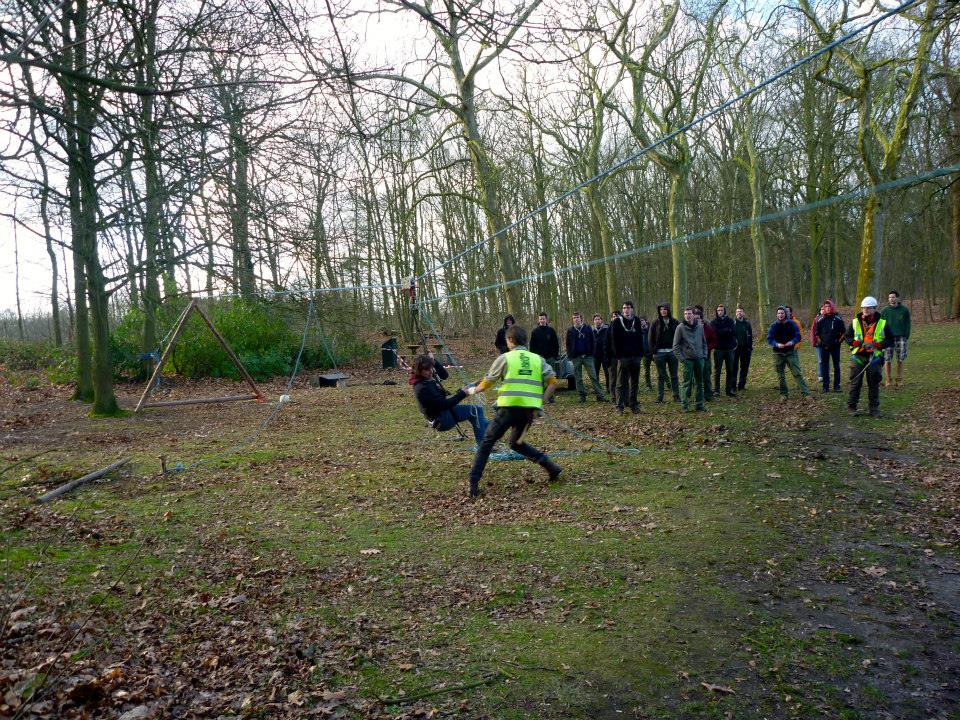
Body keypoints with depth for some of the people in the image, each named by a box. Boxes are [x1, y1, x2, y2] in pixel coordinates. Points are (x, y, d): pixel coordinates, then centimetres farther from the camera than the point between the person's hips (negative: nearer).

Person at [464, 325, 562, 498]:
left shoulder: (505, 358, 3)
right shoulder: (538, 359, 13)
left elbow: (486, 384, 8)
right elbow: (553, 382, 3)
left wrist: (472, 390, 27)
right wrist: (540, 403, 7)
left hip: (509, 408, -4)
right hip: (530, 410, 4)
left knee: (487, 443, 9)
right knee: (517, 443, 26)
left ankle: (473, 484, 3)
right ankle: (550, 466, 11)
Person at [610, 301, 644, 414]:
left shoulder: (636, 321, 10)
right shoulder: (617, 322, -1)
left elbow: (640, 338, 11)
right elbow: (614, 340, -4)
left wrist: (640, 353, 3)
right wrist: (618, 355, -12)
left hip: (635, 356, 4)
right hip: (623, 357, -4)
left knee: (634, 382, 8)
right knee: (621, 382, -2)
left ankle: (633, 405, 16)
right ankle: (619, 406, 1)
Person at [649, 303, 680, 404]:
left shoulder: (675, 322, 4)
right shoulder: (656, 323, 1)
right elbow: (651, 338, 2)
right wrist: (653, 351, -5)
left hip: (672, 352, 1)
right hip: (660, 353, -1)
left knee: (674, 375, 7)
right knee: (661, 376, 4)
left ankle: (676, 396, 14)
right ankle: (659, 397, 8)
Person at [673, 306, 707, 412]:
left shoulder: (700, 327, 6)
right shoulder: (680, 327, -5)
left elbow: (704, 342, 16)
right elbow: (676, 346, -4)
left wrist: (704, 355, 8)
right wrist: (681, 358, -10)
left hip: (699, 359, 4)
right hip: (688, 359, -4)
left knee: (699, 383, 8)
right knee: (687, 383, -4)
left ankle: (699, 404, 16)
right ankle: (684, 405, 3)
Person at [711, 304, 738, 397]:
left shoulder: (730, 320, 6)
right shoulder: (714, 322, 0)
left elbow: (734, 332, -6)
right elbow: (715, 333, -15)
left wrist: (722, 332, -15)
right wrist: (728, 330, -13)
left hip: (730, 348, 3)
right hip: (719, 349, -3)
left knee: (730, 370, 7)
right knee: (717, 370, 0)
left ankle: (729, 390, 15)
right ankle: (716, 390, 4)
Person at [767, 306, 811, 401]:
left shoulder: (792, 324, 1)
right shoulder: (774, 326, 0)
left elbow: (798, 336, -1)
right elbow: (769, 339, -3)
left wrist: (792, 342, -22)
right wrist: (777, 344, -22)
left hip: (791, 352, -1)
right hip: (778, 354, 1)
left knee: (797, 373, -8)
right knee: (781, 375, 7)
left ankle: (806, 393, -7)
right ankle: (783, 394, 19)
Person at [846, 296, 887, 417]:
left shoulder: (882, 323, 3)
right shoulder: (854, 322, 5)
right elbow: (848, 337, 10)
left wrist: (876, 345, -13)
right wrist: (857, 343, -11)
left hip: (874, 357, 0)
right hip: (858, 357, 0)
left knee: (874, 384, 5)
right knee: (855, 382, 3)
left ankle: (874, 408, 13)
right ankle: (851, 406, 11)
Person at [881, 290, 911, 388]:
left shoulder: (904, 310, 6)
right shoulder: (885, 310, 6)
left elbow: (908, 324, 7)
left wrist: (907, 335, -2)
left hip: (901, 337, 0)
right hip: (888, 338, 0)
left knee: (900, 360, 3)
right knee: (887, 360, -3)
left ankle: (899, 379, 12)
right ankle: (888, 380, 5)